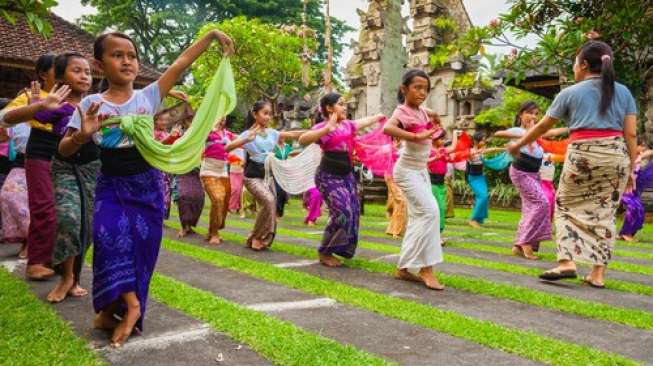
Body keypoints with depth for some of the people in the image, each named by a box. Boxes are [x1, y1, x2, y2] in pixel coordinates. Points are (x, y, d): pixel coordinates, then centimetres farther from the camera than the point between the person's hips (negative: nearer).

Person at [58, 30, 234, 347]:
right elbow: (64, 150, -9)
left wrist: (211, 35, -17)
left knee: (141, 244, 1)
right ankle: (130, 304, -8)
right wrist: (83, 135, -30)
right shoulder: (90, 104, -7)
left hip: (147, 183, 1)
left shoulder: (148, 96, -5)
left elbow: (180, 64, -10)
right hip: (111, 184, -1)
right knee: (110, 235, -21)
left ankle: (111, 309, 17)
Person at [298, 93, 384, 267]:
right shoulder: (323, 127, -13)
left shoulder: (348, 125, 9)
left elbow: (364, 122, 30)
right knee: (342, 213, -17)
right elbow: (302, 140, -31)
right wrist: (328, 128, -40)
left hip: (347, 175, 8)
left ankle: (338, 249, 21)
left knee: (353, 212, 6)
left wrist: (380, 116, 45)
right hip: (329, 177, -8)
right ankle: (324, 252, -1)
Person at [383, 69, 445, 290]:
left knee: (418, 217, 9)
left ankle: (404, 268, 15)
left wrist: (434, 118, 13)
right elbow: (388, 128, -38)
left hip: (421, 170, 9)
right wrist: (417, 137, -38)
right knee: (429, 212, -17)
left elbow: (432, 120, 33)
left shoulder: (422, 111, 8)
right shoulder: (403, 111, -16)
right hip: (408, 170, -9)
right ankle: (426, 269, -12)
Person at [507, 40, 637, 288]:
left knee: (568, 207, 10)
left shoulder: (570, 93, 6)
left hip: (583, 154, -3)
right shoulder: (623, 92, 13)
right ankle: (597, 274, 8)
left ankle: (566, 263, -4)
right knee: (604, 213, 8)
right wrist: (631, 168, 10)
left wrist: (518, 145, 25)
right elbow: (631, 133, 6)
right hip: (616, 155, 3)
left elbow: (543, 126, 12)